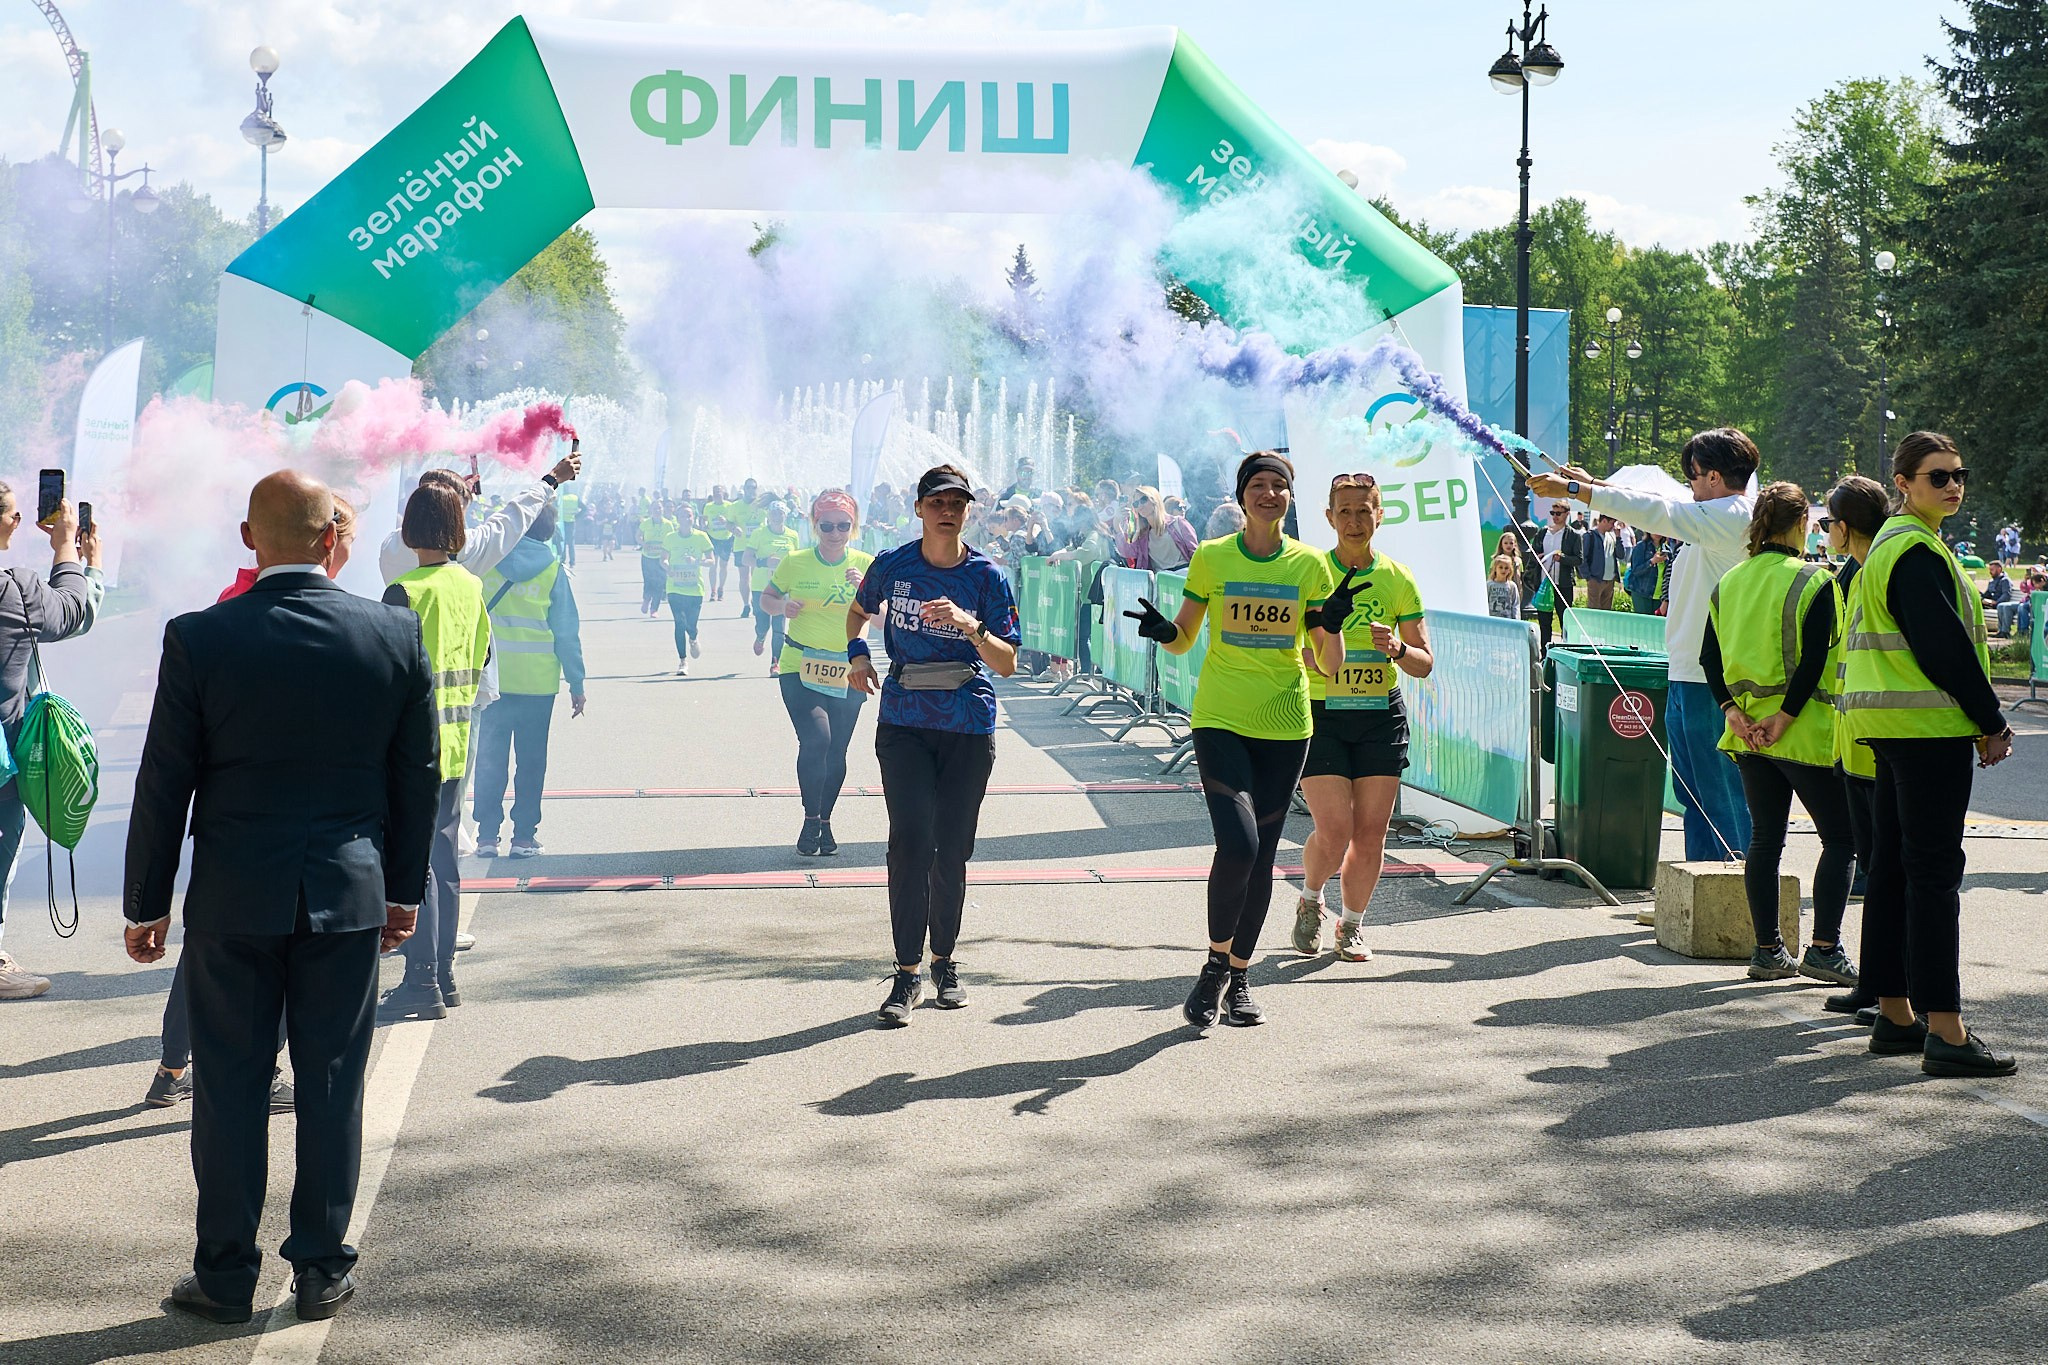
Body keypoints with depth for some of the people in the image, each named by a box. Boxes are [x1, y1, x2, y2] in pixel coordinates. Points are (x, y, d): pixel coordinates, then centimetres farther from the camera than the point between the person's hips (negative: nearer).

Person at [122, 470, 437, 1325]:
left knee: (230, 1086, 9)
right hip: (349, 895, 1)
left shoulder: (198, 640, -10)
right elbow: (417, 776, 3)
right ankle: (323, 1270, 18)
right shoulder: (396, 635, -5)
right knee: (332, 1085, 10)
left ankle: (226, 1276, 18)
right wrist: (405, 890, 14)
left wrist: (146, 902, 7)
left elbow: (164, 786, -4)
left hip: (232, 901, -1)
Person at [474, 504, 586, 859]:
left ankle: (487, 835, 9)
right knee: (532, 760, 8)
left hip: (491, 680, 1)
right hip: (539, 682, -1)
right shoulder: (553, 570, -4)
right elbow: (567, 632, -1)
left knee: (490, 759, 9)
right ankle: (524, 836, 9)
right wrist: (576, 683, 5)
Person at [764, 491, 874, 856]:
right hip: (800, 669, -2)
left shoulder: (866, 565, -2)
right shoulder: (795, 563, -3)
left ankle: (825, 822, 27)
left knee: (836, 751, 7)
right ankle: (811, 821, -4)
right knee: (816, 738, -20)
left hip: (848, 672, 2)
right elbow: (766, 597, 11)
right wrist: (782, 607, -11)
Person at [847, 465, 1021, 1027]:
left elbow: (1008, 663, -9)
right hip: (903, 722, 0)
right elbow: (859, 610, 21)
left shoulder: (987, 577, -4)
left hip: (969, 728, 0)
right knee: (910, 842, -11)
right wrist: (858, 654, 3)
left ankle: (945, 960, 25)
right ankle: (908, 972, -6)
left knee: (952, 849, 7)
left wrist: (970, 625, -25)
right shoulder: (892, 565, 0)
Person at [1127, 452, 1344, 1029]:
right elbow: (1184, 640, 7)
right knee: (1237, 844, -18)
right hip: (1220, 720, -2)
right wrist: (1163, 631, -14)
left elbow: (1330, 663, 4)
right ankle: (1216, 964, 4)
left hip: (1284, 724, 2)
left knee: (1261, 855, 5)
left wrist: (1333, 625, -16)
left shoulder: (1310, 564, 3)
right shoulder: (1211, 558, 1)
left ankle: (1239, 979, 20)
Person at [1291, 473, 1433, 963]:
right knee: (1334, 832, -11)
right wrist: (1310, 651, -20)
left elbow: (1424, 663, 8)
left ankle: (1351, 924, 24)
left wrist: (1397, 648, -13)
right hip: (1319, 715, -2)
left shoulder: (1398, 579, 4)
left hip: (1381, 716, 3)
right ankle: (1310, 902, 21)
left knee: (1371, 834, 1)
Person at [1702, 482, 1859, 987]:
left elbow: (1710, 657, 4)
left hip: (1747, 731, 6)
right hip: (1806, 732, -6)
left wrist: (1732, 710, -2)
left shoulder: (1729, 582, 8)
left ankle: (1768, 951, 11)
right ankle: (1824, 949, -4)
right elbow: (1814, 659, -18)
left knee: (1765, 837, 11)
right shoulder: (1814, 581, -9)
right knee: (1840, 837, 3)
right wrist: (1785, 716, -15)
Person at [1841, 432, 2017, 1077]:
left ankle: (1894, 1014, 18)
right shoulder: (1917, 552, -14)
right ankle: (1944, 1031, -10)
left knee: (1893, 865, 11)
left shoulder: (1891, 545, 18)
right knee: (1934, 871, -10)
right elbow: (1946, 646, -18)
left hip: (1891, 728, 11)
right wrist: (1993, 722, -10)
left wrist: (1982, 720, 15)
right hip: (1929, 726, -11)